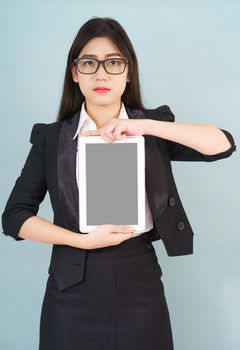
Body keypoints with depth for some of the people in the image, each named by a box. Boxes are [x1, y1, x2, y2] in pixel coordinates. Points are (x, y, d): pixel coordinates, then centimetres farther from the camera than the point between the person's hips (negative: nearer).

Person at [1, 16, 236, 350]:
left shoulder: (154, 127, 3)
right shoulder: (51, 137, 1)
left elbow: (223, 145, -10)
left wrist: (147, 126, -18)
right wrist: (83, 240, -13)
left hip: (140, 279, 1)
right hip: (74, 286, 0)